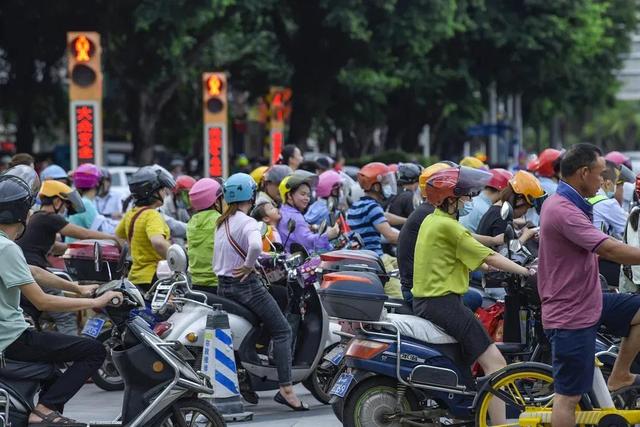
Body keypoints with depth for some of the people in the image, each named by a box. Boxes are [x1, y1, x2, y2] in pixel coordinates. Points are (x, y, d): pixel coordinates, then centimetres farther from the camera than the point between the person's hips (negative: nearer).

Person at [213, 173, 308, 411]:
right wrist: (248, 266, -17)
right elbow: (255, 246, -34)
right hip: (245, 284, -8)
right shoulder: (247, 222, -13)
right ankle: (286, 389, -14)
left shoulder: (222, 222, 11)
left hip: (223, 286, 8)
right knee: (282, 331, -4)